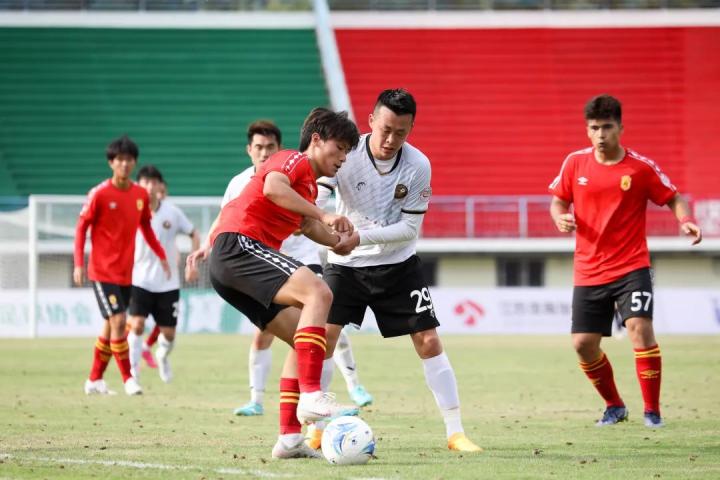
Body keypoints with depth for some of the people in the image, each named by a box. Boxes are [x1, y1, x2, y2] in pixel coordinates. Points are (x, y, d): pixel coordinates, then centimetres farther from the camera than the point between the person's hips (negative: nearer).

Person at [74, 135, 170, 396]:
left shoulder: (140, 194, 4)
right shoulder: (99, 194, -11)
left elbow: (146, 227, 17)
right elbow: (81, 228, -7)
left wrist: (162, 256, 13)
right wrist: (79, 264, -14)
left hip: (126, 272, 6)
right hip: (103, 271, -6)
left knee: (111, 326, 11)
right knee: (118, 321, -13)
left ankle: (94, 380, 21)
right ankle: (128, 378, -4)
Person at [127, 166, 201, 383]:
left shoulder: (172, 212, -2)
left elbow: (193, 234, 10)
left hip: (168, 282, 2)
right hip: (140, 280, -2)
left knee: (169, 333, 5)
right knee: (137, 324, -20)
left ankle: (163, 357, 38)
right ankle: (132, 368, -9)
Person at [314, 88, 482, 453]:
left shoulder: (418, 166, -15)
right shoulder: (346, 153, -19)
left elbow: (410, 227, -13)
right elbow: (312, 201, -26)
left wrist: (361, 237, -26)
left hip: (397, 263, 1)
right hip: (346, 264, -1)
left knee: (429, 341, -5)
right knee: (324, 337, -14)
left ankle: (455, 432, 2)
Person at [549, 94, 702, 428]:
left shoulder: (641, 167, -5)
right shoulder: (575, 163, 2)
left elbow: (673, 198, 2)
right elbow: (558, 200, 12)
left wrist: (686, 221, -19)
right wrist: (561, 217, -11)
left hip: (631, 266, -3)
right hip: (589, 271, 3)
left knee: (640, 327, -21)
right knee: (583, 344, 1)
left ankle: (652, 411, -9)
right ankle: (614, 407, 24)